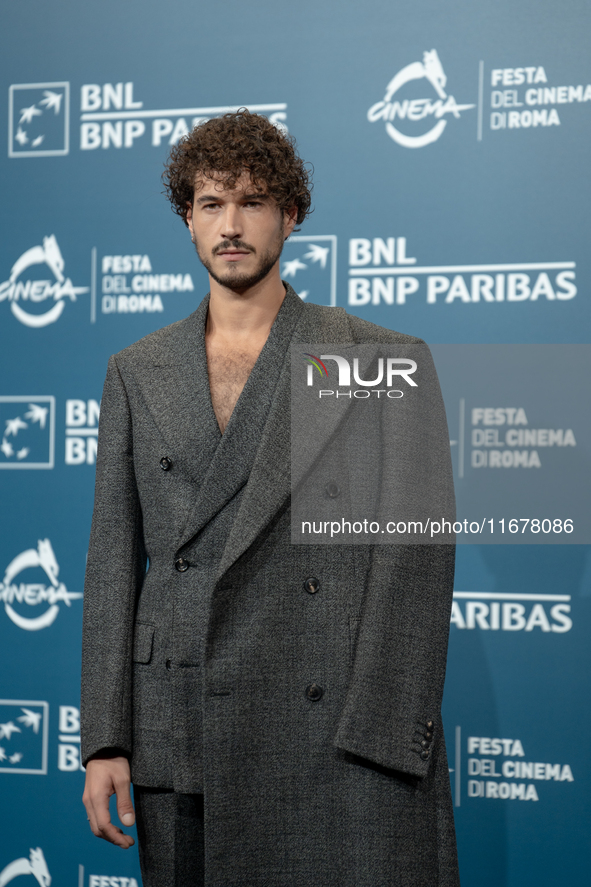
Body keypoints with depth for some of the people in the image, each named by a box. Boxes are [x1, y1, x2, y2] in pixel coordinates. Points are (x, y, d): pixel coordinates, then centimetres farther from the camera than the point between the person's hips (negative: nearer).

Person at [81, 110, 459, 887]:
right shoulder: (137, 373, 14)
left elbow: (417, 557, -3)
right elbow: (114, 560, 11)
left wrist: (382, 739, -12)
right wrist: (105, 741, 3)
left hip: (348, 744, -2)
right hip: (184, 749, 3)